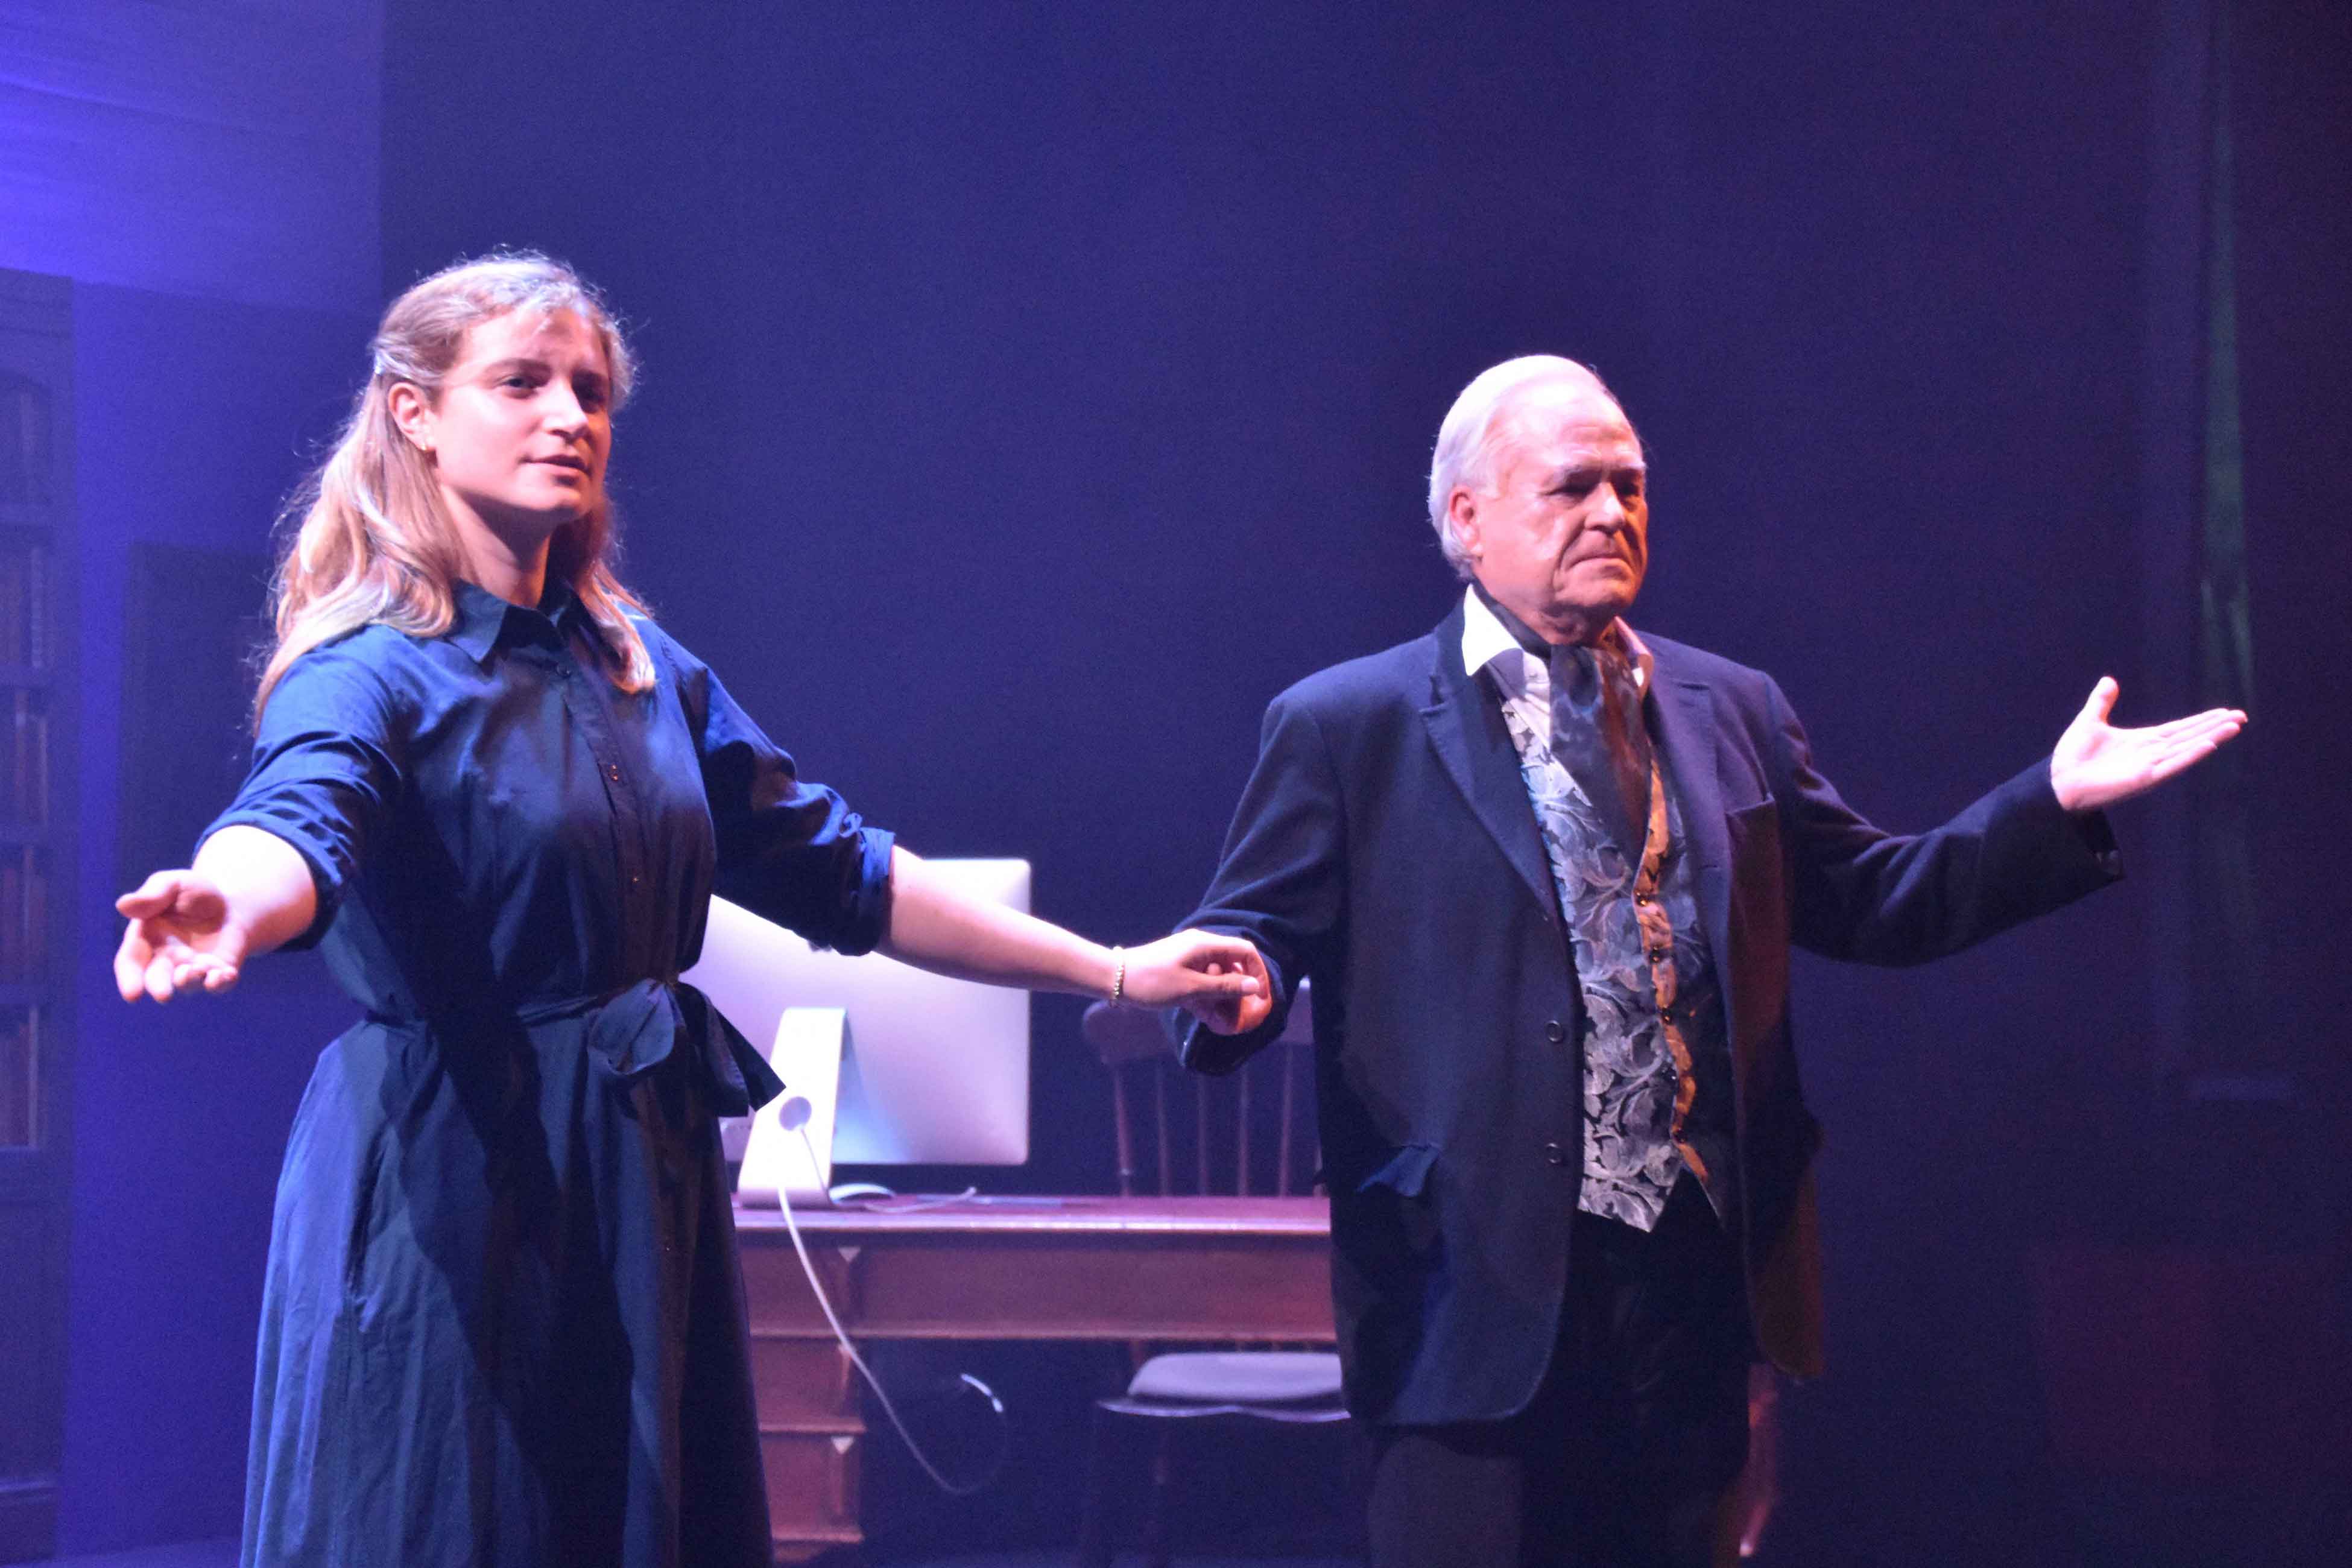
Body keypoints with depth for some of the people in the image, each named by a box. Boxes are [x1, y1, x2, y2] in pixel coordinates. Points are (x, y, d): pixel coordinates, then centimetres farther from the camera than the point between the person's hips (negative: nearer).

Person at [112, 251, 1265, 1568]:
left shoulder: (642, 667, 13)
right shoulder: (372, 669, -9)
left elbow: (831, 868, 19)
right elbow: (297, 822, -30)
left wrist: (1112, 970, 18)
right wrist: (225, 906, -55)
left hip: (646, 1198, 7)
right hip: (449, 1198, -7)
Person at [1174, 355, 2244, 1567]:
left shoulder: (1733, 711, 14)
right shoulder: (1344, 727, 1)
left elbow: (1870, 907, 16)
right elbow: (1257, 926, -1)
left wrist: (2056, 804, 4)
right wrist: (1237, 988, -26)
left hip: (1694, 1274, 5)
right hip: (1480, 1287, -4)